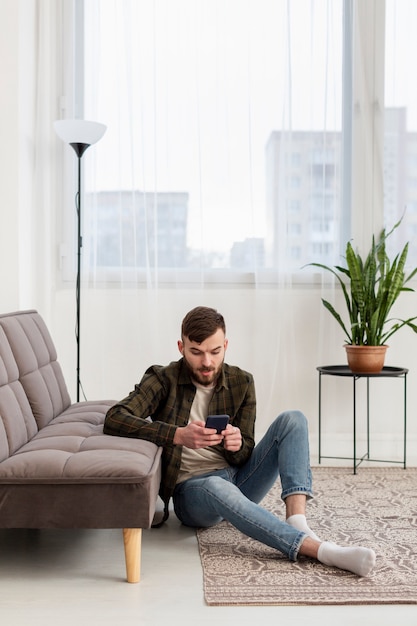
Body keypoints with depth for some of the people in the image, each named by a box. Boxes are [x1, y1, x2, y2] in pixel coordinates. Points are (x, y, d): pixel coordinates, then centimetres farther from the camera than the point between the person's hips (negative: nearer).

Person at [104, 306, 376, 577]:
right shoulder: (163, 379, -5)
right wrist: (179, 435, -34)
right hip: (192, 490, -4)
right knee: (217, 486, -40)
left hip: (239, 477, 4)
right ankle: (319, 549, -47)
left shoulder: (241, 382, 3)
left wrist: (236, 446, -24)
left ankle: (297, 522, -33)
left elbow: (243, 457, 2)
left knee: (292, 419, -15)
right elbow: (114, 419, -22)